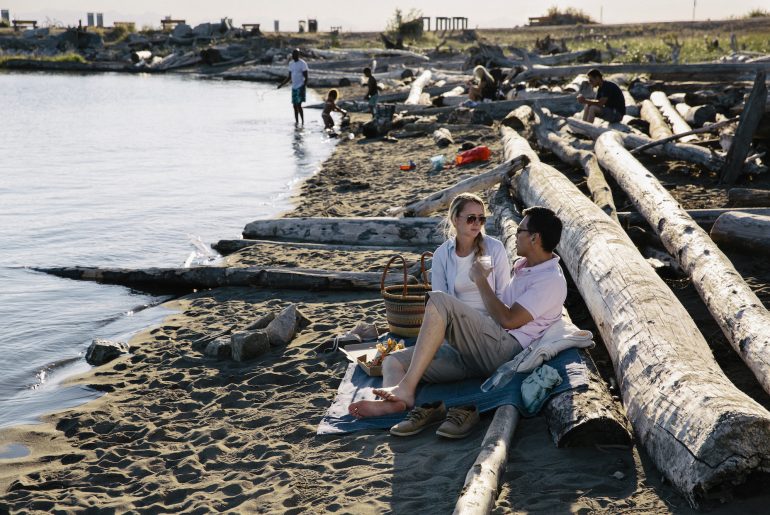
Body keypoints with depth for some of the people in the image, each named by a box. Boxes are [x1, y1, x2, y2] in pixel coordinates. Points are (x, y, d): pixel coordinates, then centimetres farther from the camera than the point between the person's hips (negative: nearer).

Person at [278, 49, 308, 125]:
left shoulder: (302, 64, -9)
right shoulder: (291, 63, 13)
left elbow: (306, 77, -10)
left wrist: (304, 87, -20)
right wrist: (282, 84, 14)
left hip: (300, 87, -7)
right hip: (294, 87, 7)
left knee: (298, 105, -14)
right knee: (295, 106, 8)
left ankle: (303, 122, -7)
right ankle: (297, 122, 14)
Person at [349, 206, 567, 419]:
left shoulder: (552, 280, -4)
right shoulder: (523, 265, 27)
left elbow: (508, 320, -13)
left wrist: (481, 280, -2)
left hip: (504, 349, -9)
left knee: (439, 301, -27)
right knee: (394, 362, -7)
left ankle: (406, 388, -33)